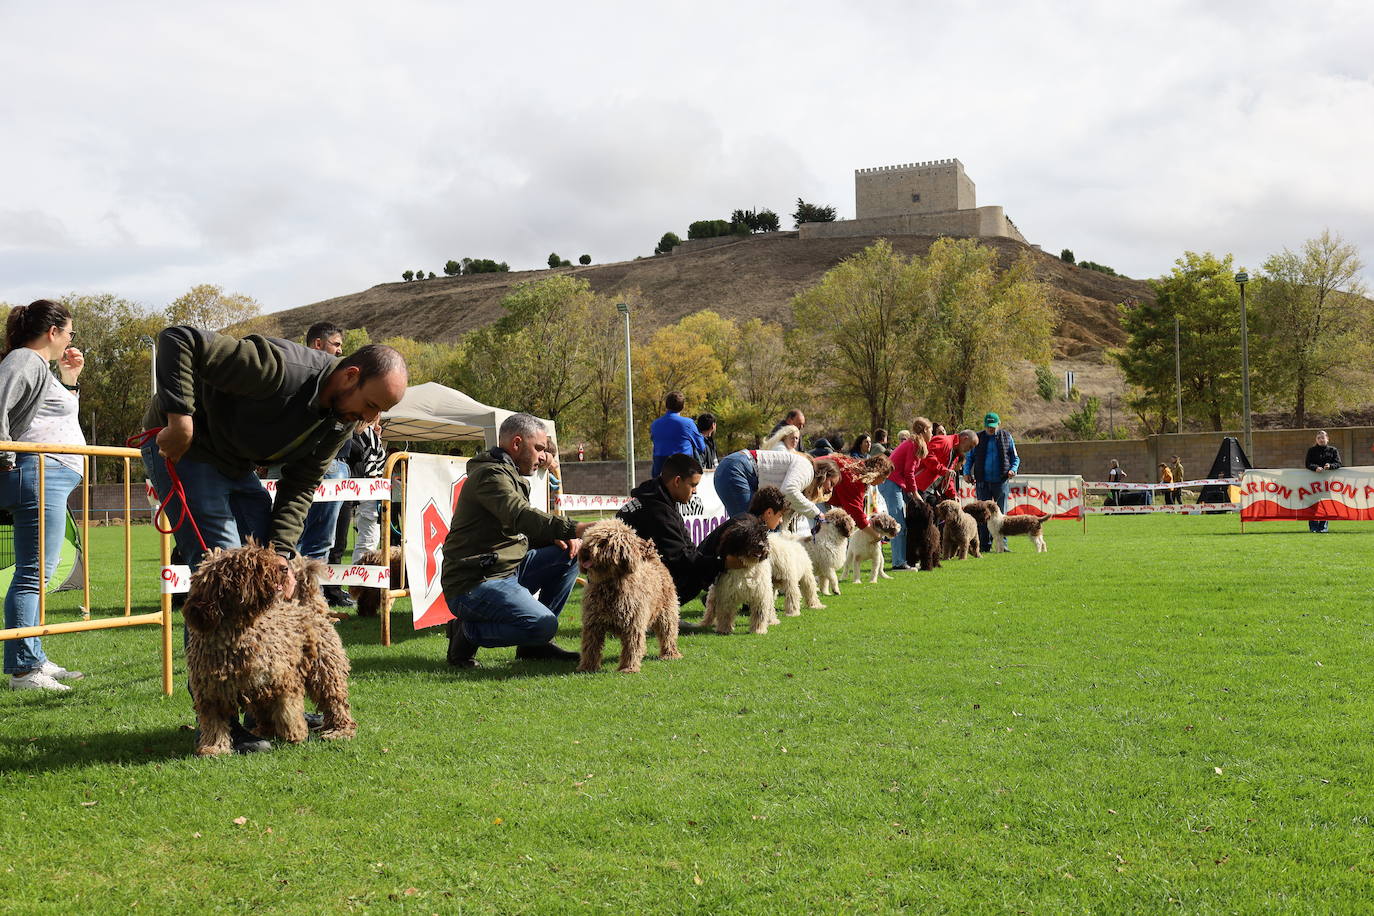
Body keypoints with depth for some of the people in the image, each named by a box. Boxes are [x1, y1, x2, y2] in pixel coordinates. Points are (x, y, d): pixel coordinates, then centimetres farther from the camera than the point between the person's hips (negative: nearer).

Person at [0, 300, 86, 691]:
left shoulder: (41, 366, 23)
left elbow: (56, 414, 34)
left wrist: (70, 380, 23)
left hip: (50, 478, 11)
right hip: (38, 473, -11)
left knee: (37, 572, 13)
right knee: (33, 572, -11)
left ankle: (34, 659, 19)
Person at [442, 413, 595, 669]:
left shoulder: (510, 476, 22)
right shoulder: (490, 474, -13)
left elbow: (521, 532, 23)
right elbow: (520, 516, -31)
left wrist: (556, 538, 2)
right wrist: (571, 529, -40)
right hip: (474, 585, -10)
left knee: (570, 552, 6)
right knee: (544, 625, -26)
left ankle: (535, 644, 8)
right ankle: (466, 633, -5)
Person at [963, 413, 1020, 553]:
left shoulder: (1006, 437, 7)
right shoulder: (978, 437, 7)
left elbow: (1015, 457, 13)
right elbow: (969, 457, 14)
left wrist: (1013, 469, -7)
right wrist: (966, 472, 0)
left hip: (1001, 482, -1)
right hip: (982, 482, 1)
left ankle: (1002, 544, 4)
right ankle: (985, 545, 6)